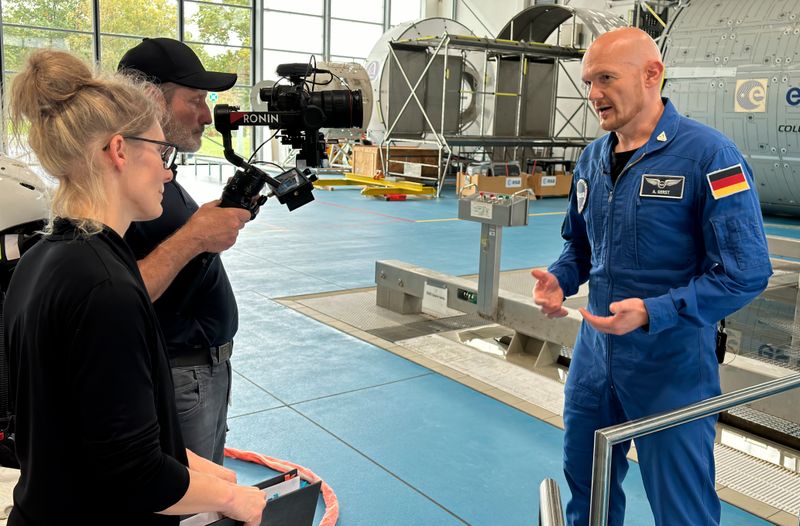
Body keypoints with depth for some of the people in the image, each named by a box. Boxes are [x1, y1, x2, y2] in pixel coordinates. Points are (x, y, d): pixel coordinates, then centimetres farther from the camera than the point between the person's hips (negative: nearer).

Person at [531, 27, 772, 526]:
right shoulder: (593, 158, 5)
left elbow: (746, 271, -20)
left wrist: (653, 312, -28)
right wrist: (559, 279, -4)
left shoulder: (709, 155, -16)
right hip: (595, 351, 6)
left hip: (672, 366, -6)